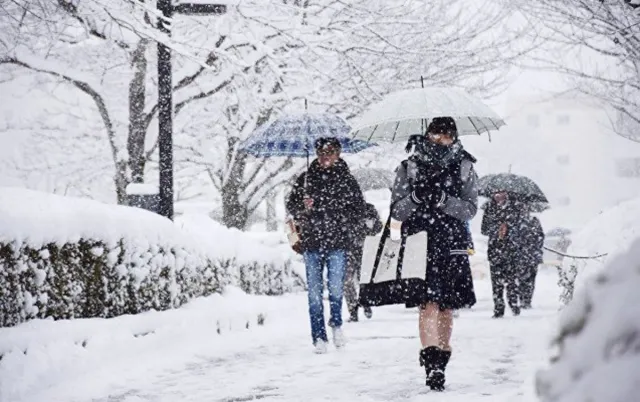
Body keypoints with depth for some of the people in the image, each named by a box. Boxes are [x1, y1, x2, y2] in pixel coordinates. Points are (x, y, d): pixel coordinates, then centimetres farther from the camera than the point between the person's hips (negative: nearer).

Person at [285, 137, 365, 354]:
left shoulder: (347, 179, 5)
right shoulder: (306, 179, 9)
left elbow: (358, 208, 7)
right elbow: (291, 204, 13)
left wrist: (341, 222, -7)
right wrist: (303, 208, -8)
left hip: (337, 242, -1)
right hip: (311, 242, 1)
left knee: (335, 287, -7)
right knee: (315, 291, 0)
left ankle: (336, 323, 20)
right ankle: (319, 336, 6)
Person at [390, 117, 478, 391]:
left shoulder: (464, 168, 8)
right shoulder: (409, 168, 6)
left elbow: (470, 209, -1)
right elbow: (396, 211, 4)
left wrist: (442, 199, -17)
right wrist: (416, 197, -15)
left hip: (452, 245, 2)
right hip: (419, 243, -2)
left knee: (446, 309, 7)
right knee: (428, 304, -15)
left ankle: (440, 364, 19)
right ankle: (431, 364, -23)